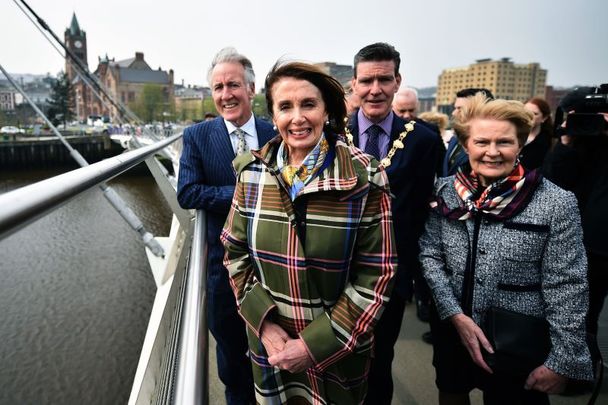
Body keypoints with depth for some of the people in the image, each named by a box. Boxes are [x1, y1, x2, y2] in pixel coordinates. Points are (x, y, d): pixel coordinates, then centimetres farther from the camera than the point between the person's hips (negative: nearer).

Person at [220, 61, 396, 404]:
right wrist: (265, 323, -10)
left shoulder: (365, 178, -17)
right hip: (270, 344, 3)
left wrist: (315, 345, -16)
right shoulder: (252, 171, -7)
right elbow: (236, 253, 0)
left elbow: (376, 275, -14)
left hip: (338, 351, -2)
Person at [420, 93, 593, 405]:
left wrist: (563, 361, -10)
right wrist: (456, 315, -14)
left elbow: (566, 289, -12)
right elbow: (429, 254, -6)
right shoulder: (445, 191, -7)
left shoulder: (557, 203, -15)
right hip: (451, 329, 3)